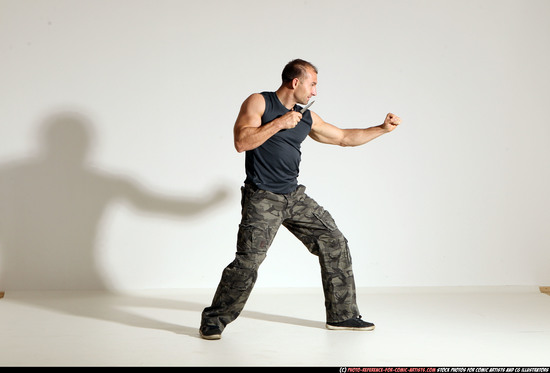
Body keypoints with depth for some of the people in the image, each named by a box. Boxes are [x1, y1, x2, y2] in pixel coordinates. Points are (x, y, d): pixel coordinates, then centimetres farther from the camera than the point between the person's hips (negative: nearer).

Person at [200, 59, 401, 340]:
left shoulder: (307, 118, 12)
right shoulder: (258, 103, -4)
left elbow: (344, 138, 21)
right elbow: (241, 142, -17)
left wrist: (383, 128, 18)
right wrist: (279, 123, -18)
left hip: (294, 196, 7)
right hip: (262, 199, -7)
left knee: (334, 243, 5)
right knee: (247, 262, -18)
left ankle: (342, 315, 17)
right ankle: (213, 321, 0)